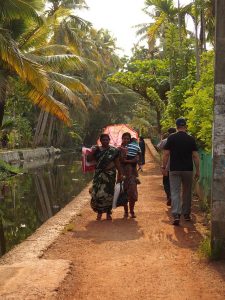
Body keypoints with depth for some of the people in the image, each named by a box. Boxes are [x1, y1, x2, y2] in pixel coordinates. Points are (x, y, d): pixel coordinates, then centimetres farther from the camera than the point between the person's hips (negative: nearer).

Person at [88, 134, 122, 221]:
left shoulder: (114, 151, 3)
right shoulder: (97, 150, 5)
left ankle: (108, 213, 14)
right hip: (99, 174, 1)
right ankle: (99, 212, 11)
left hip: (110, 174, -1)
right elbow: (89, 159, 3)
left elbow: (117, 163, 5)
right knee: (98, 193, -5)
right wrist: (92, 152, -12)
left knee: (109, 193, 1)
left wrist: (120, 174, 5)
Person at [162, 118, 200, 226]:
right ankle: (186, 214, 24)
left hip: (174, 169, -1)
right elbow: (195, 156, -2)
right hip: (188, 169, 1)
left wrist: (164, 167, 4)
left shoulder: (171, 138, -4)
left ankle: (176, 215, -14)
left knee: (175, 193, -1)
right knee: (187, 192, 15)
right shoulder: (191, 139, -1)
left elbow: (166, 154, -5)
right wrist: (197, 170, 4)